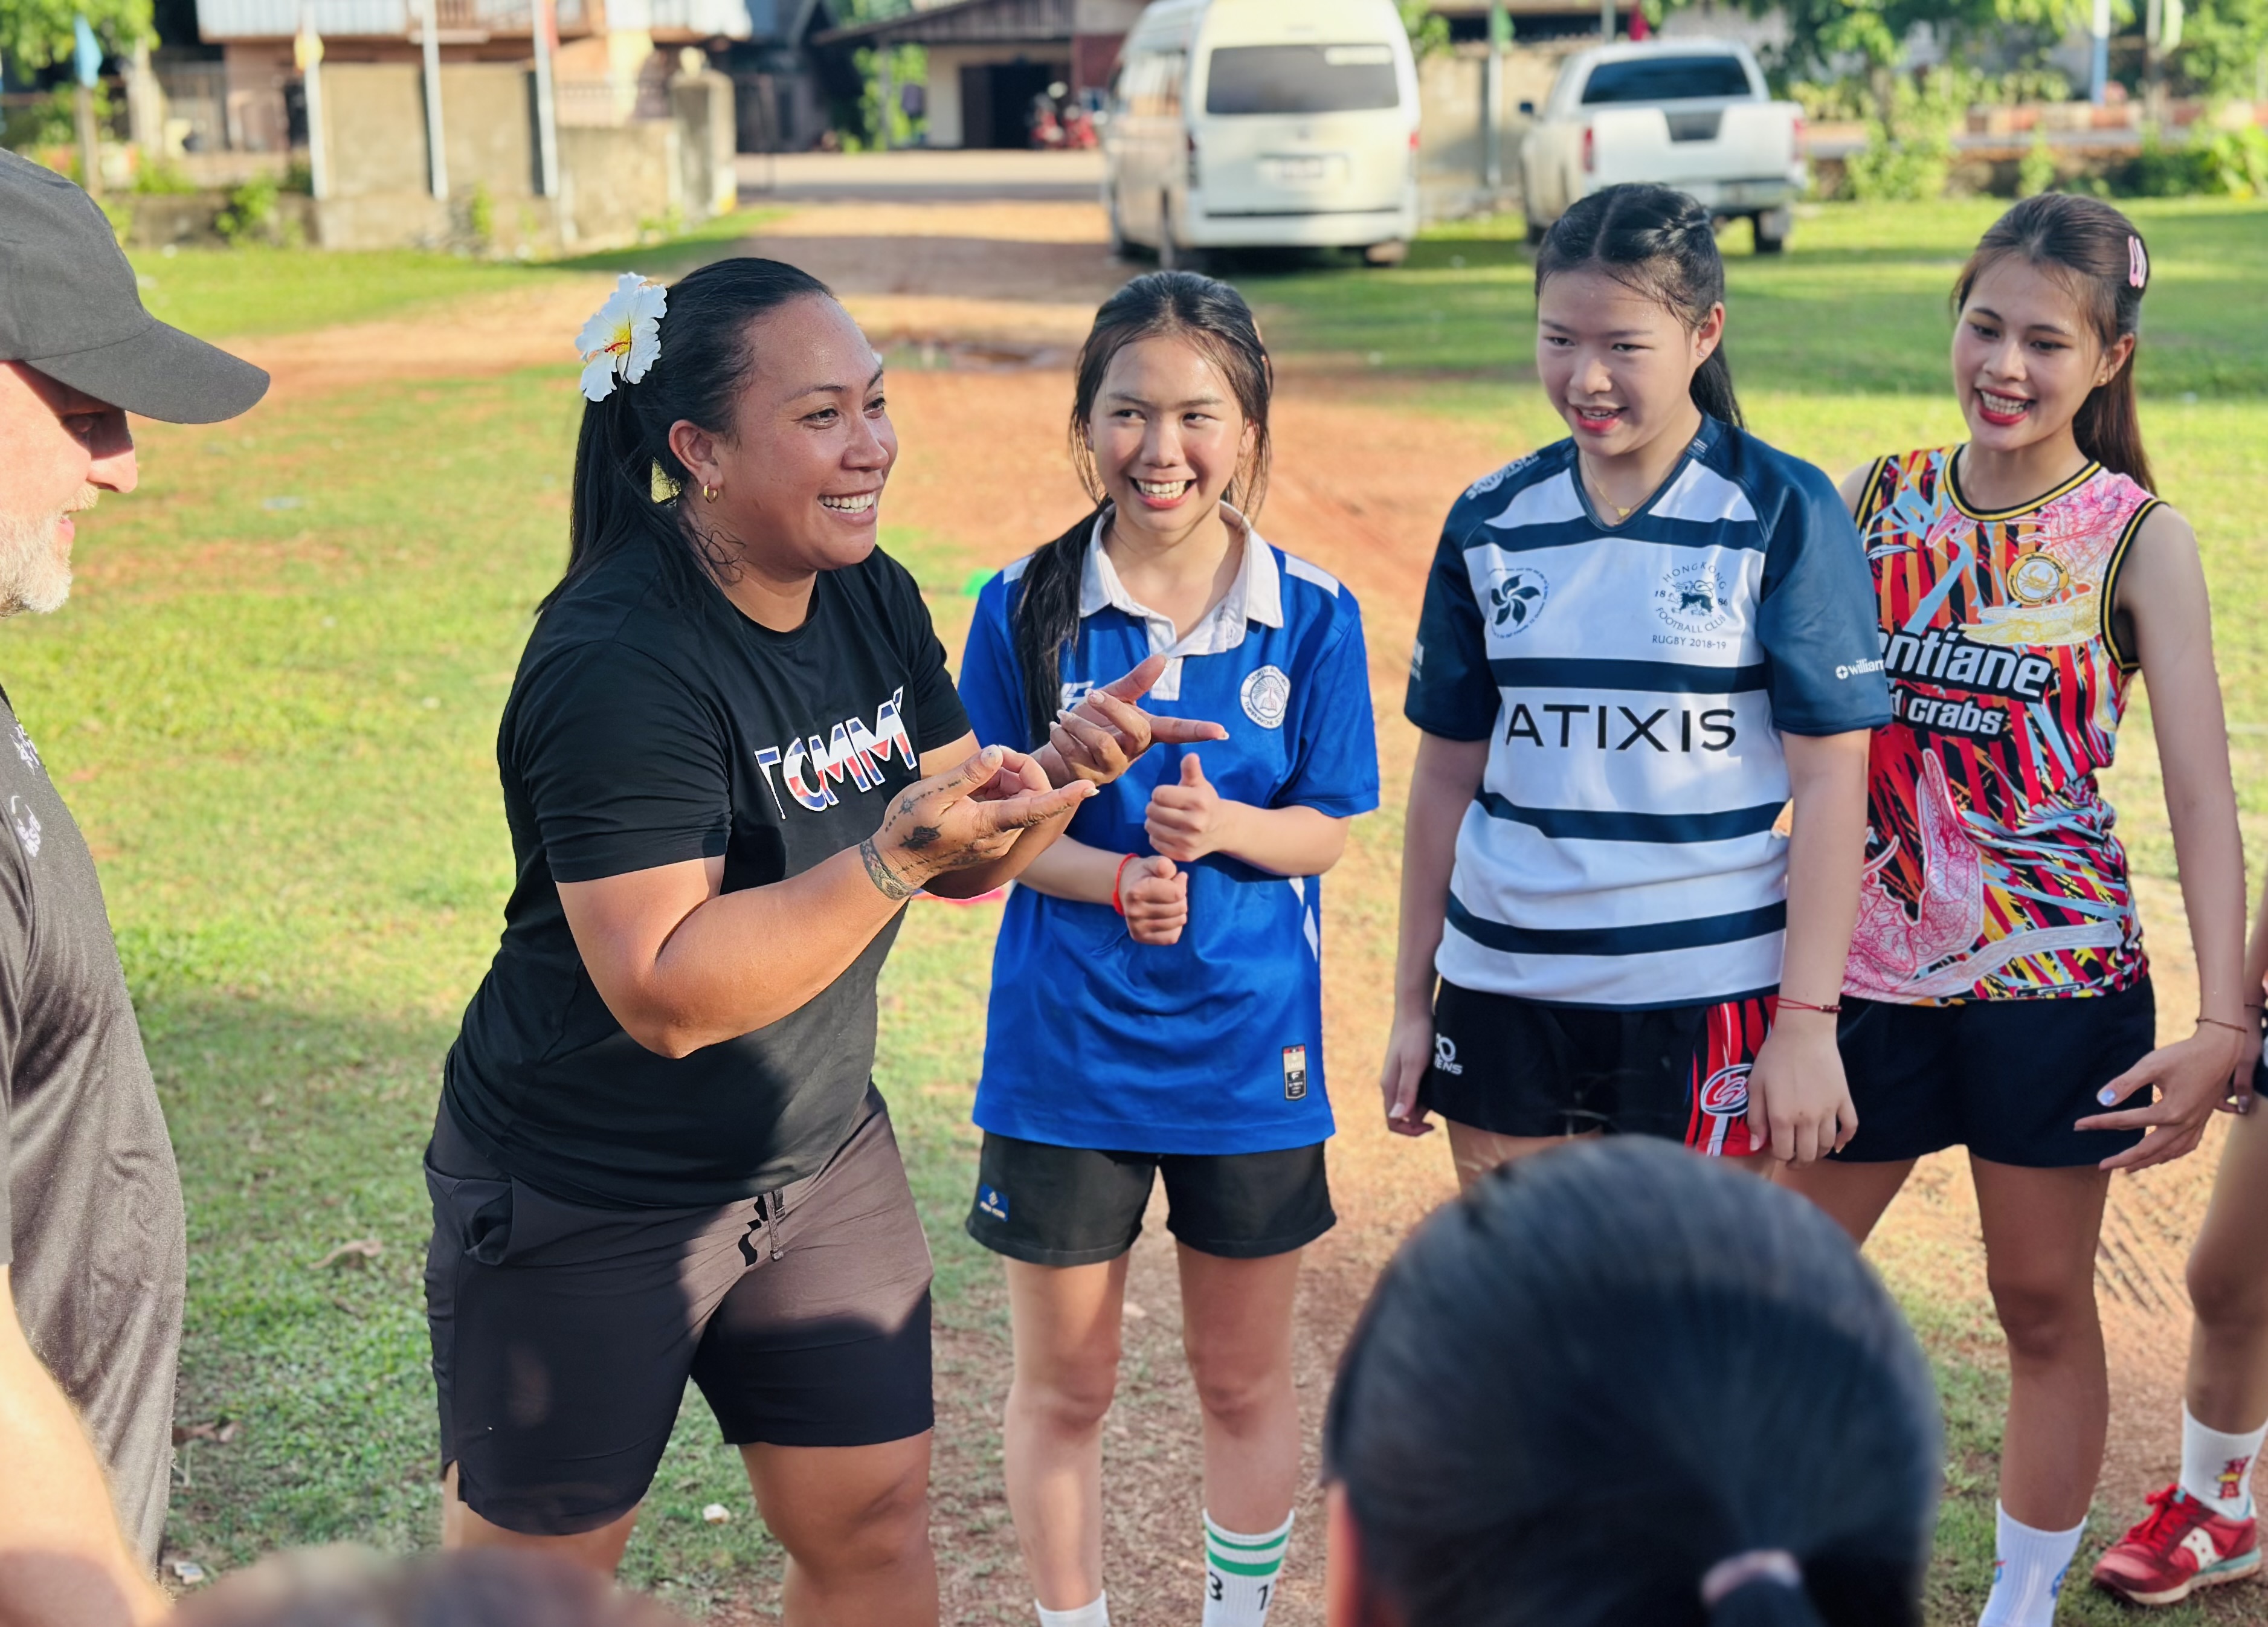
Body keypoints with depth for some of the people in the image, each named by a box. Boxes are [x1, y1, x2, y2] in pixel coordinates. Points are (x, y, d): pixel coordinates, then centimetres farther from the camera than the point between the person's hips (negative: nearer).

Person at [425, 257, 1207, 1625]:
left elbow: (964, 859, 5)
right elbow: (665, 994, -30)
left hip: (818, 1153, 7)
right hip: (585, 1201, -7)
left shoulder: (873, 599, -1)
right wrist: (895, 849, -35)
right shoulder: (618, 664, -26)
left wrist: (1059, 774, -16)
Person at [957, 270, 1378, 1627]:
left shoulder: (1310, 615, -5)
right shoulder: (1026, 609, -7)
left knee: (1247, 1381, 17)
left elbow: (1327, 828, -2)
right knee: (1063, 1387, 12)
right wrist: (1116, 877, -23)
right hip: (1066, 1046, -1)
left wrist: (1222, 826, -23)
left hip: (1250, 1045, 1)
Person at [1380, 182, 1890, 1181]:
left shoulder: (1783, 517, -5)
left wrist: (1807, 1022, -12)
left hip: (1704, 997, -3)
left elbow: (1830, 782, -7)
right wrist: (1412, 1003, 12)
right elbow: (1448, 774, 11)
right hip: (1501, 989, 4)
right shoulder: (1490, 524, 5)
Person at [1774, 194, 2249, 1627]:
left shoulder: (2138, 541, -6)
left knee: (2045, 1305, 11)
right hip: (1872, 971, 3)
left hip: (2057, 979, -2)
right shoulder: (1874, 504, 2)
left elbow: (2203, 789, -9)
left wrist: (2224, 1024, -17)